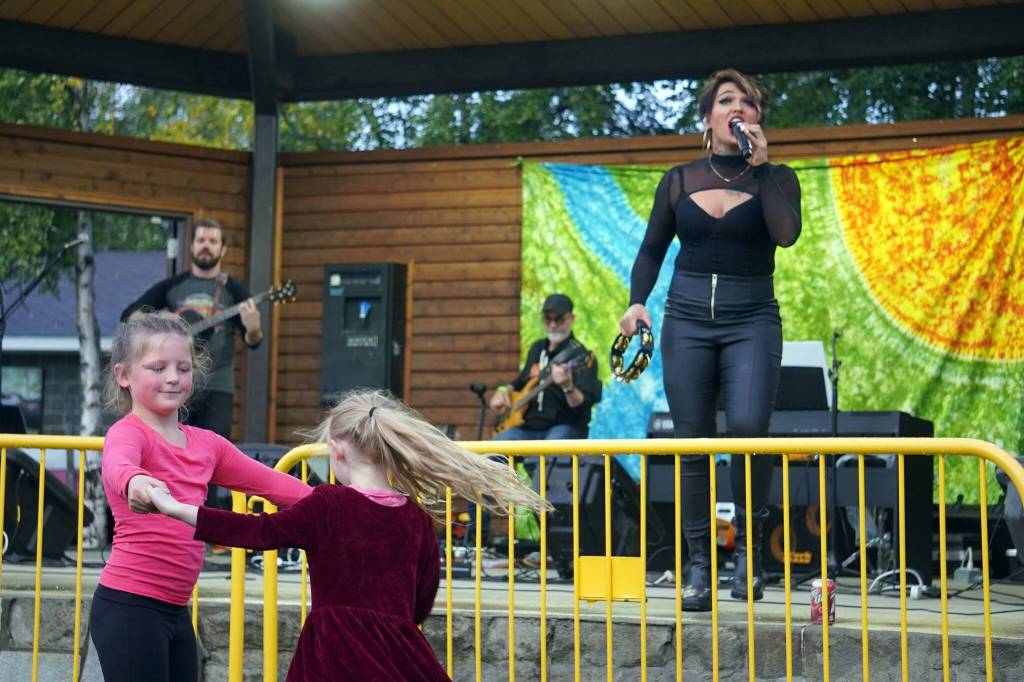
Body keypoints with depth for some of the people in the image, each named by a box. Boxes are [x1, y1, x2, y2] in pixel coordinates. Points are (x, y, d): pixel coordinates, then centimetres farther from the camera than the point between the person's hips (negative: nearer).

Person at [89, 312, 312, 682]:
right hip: (129, 606, -8)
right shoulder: (128, 432, -9)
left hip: (175, 610, 8)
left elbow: (269, 482, 16)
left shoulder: (206, 443, 13)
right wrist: (134, 482, -57)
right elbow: (117, 464, -33)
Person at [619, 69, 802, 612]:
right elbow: (652, 250, 15)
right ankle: (699, 567, 7)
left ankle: (749, 546, -5)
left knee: (747, 425, -23)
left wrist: (760, 164, -9)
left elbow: (786, 233, -13)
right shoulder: (679, 180, 11)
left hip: (752, 318, -2)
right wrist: (637, 301, -2)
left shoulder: (775, 179, 6)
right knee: (691, 444, -1)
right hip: (688, 317, 2)